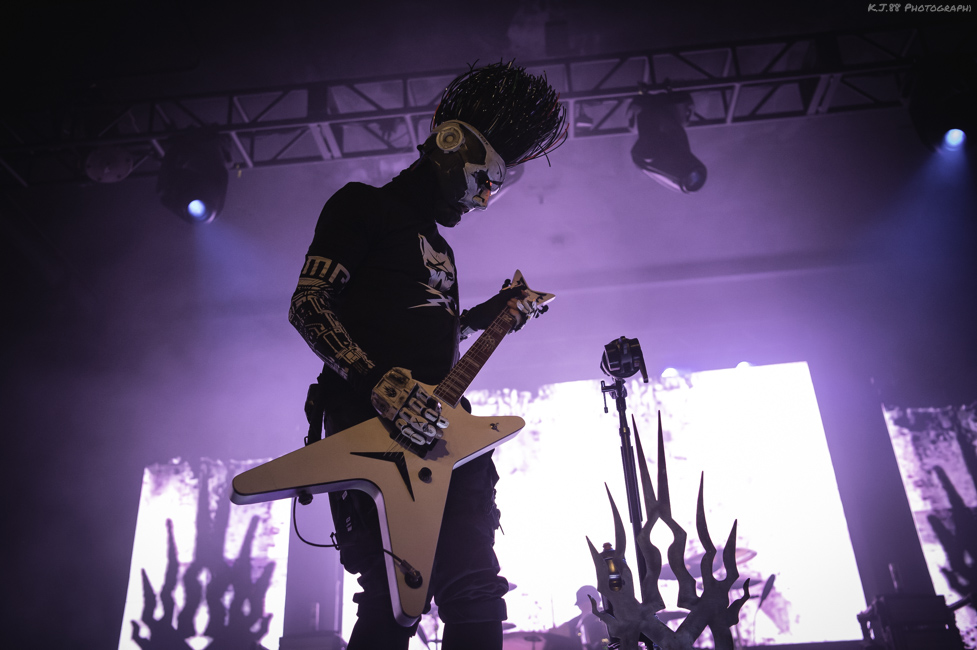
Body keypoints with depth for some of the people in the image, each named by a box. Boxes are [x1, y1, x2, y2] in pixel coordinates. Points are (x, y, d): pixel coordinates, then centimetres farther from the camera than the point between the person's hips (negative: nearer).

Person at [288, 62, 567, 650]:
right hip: (371, 424, -7)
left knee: (477, 597, -1)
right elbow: (308, 305, -7)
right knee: (393, 603, -15)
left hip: (439, 424, 8)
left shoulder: (440, 247, 31)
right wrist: (378, 382, -20)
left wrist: (486, 316, 23)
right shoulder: (364, 205, 6)